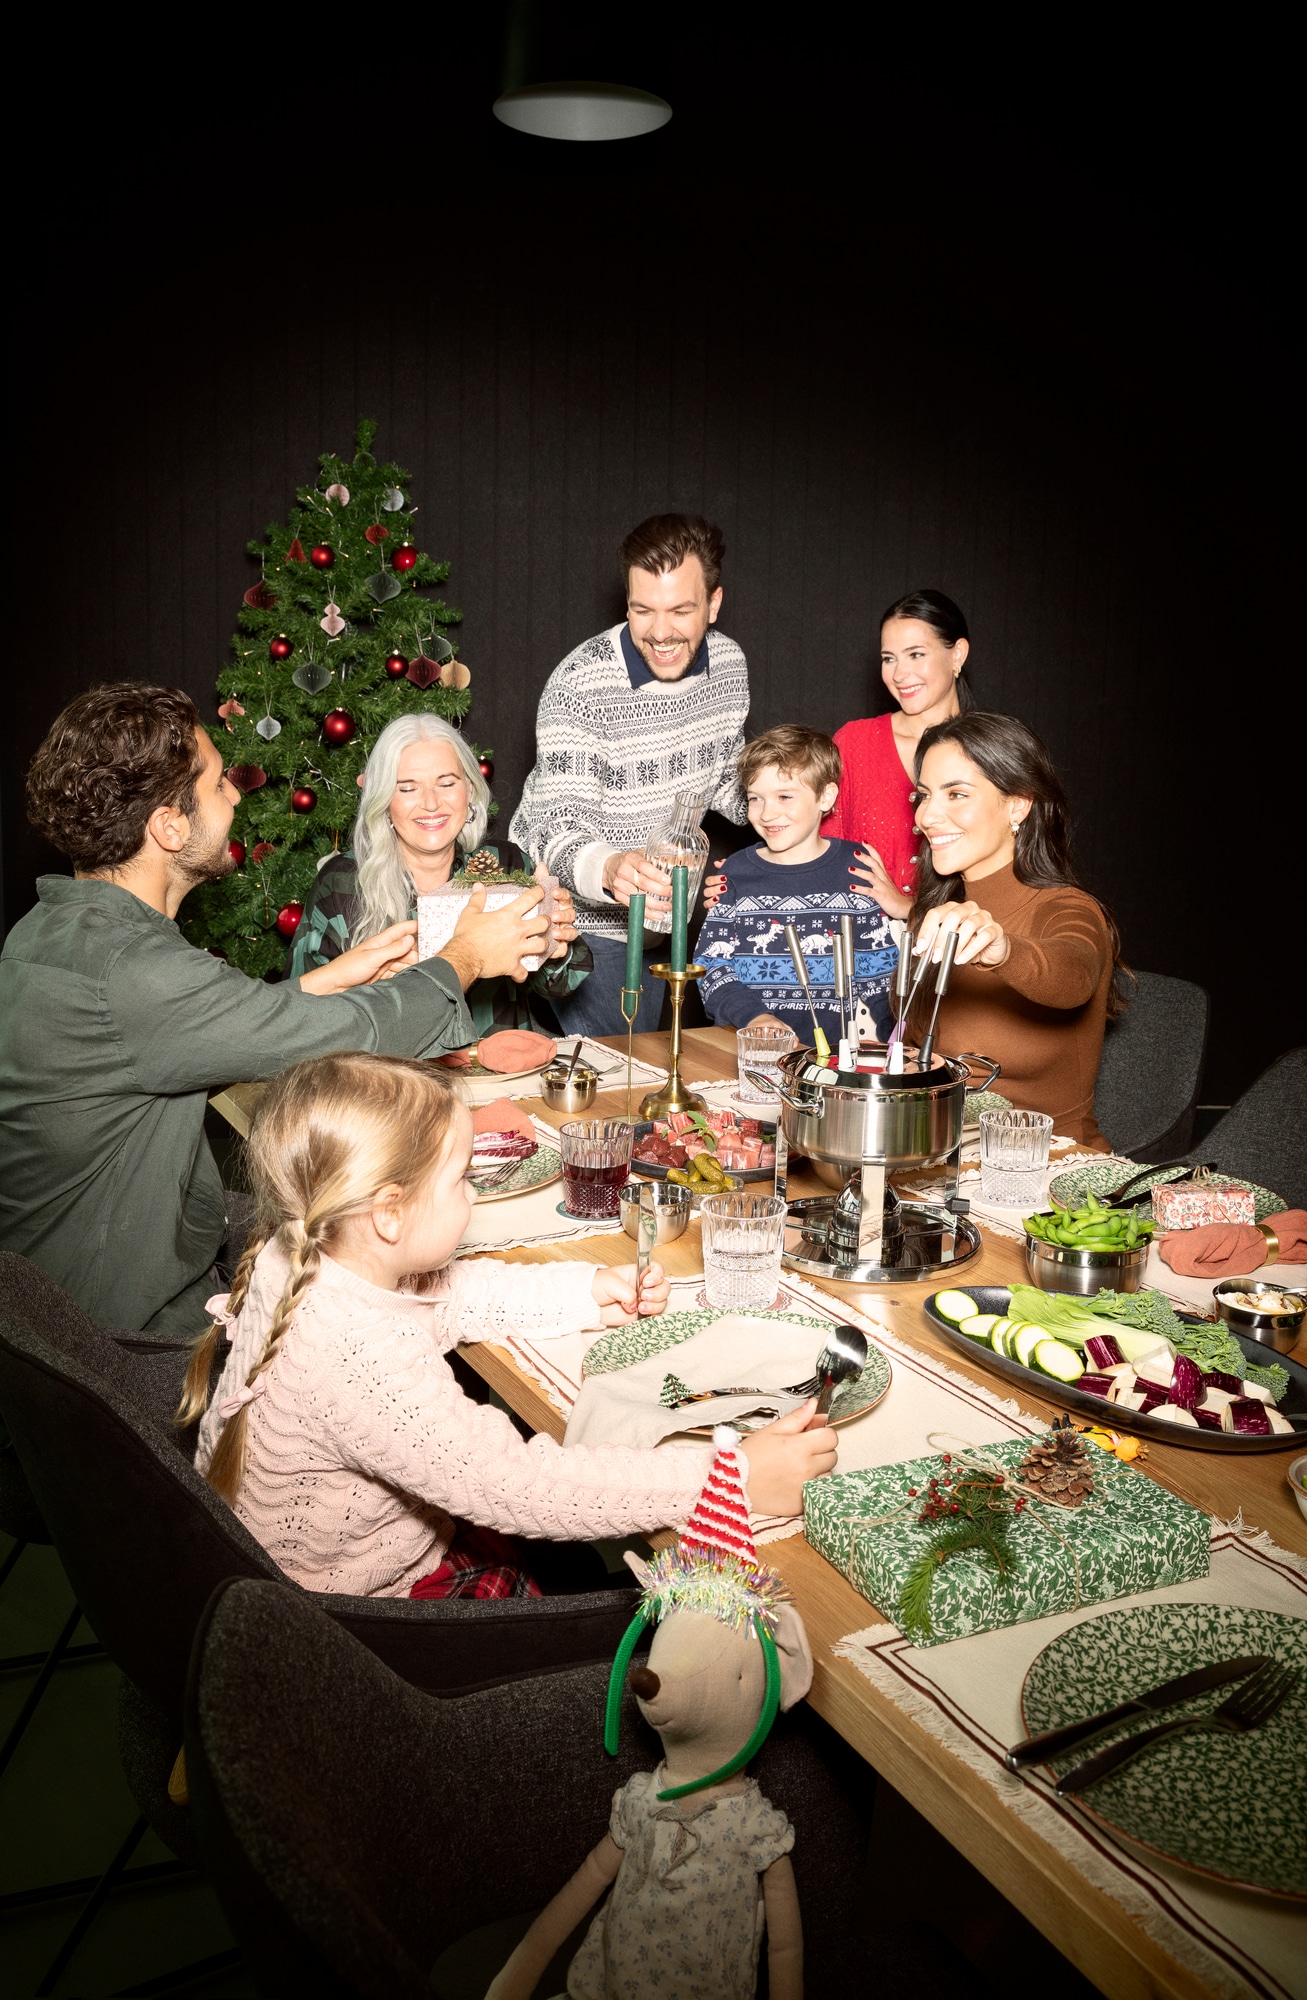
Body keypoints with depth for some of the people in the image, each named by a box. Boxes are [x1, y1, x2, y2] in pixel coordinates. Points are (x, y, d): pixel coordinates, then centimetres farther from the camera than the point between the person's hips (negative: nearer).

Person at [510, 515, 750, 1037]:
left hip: (662, 912, 6)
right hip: (579, 918, -6)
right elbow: (556, 831, -30)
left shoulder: (728, 664, -5)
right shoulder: (579, 686, -25)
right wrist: (609, 869, -53)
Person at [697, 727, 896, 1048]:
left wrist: (867, 1033, -5)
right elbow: (711, 963, 5)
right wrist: (753, 1016, -11)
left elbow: (883, 965, 8)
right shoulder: (735, 874, 9)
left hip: (839, 1045, -1)